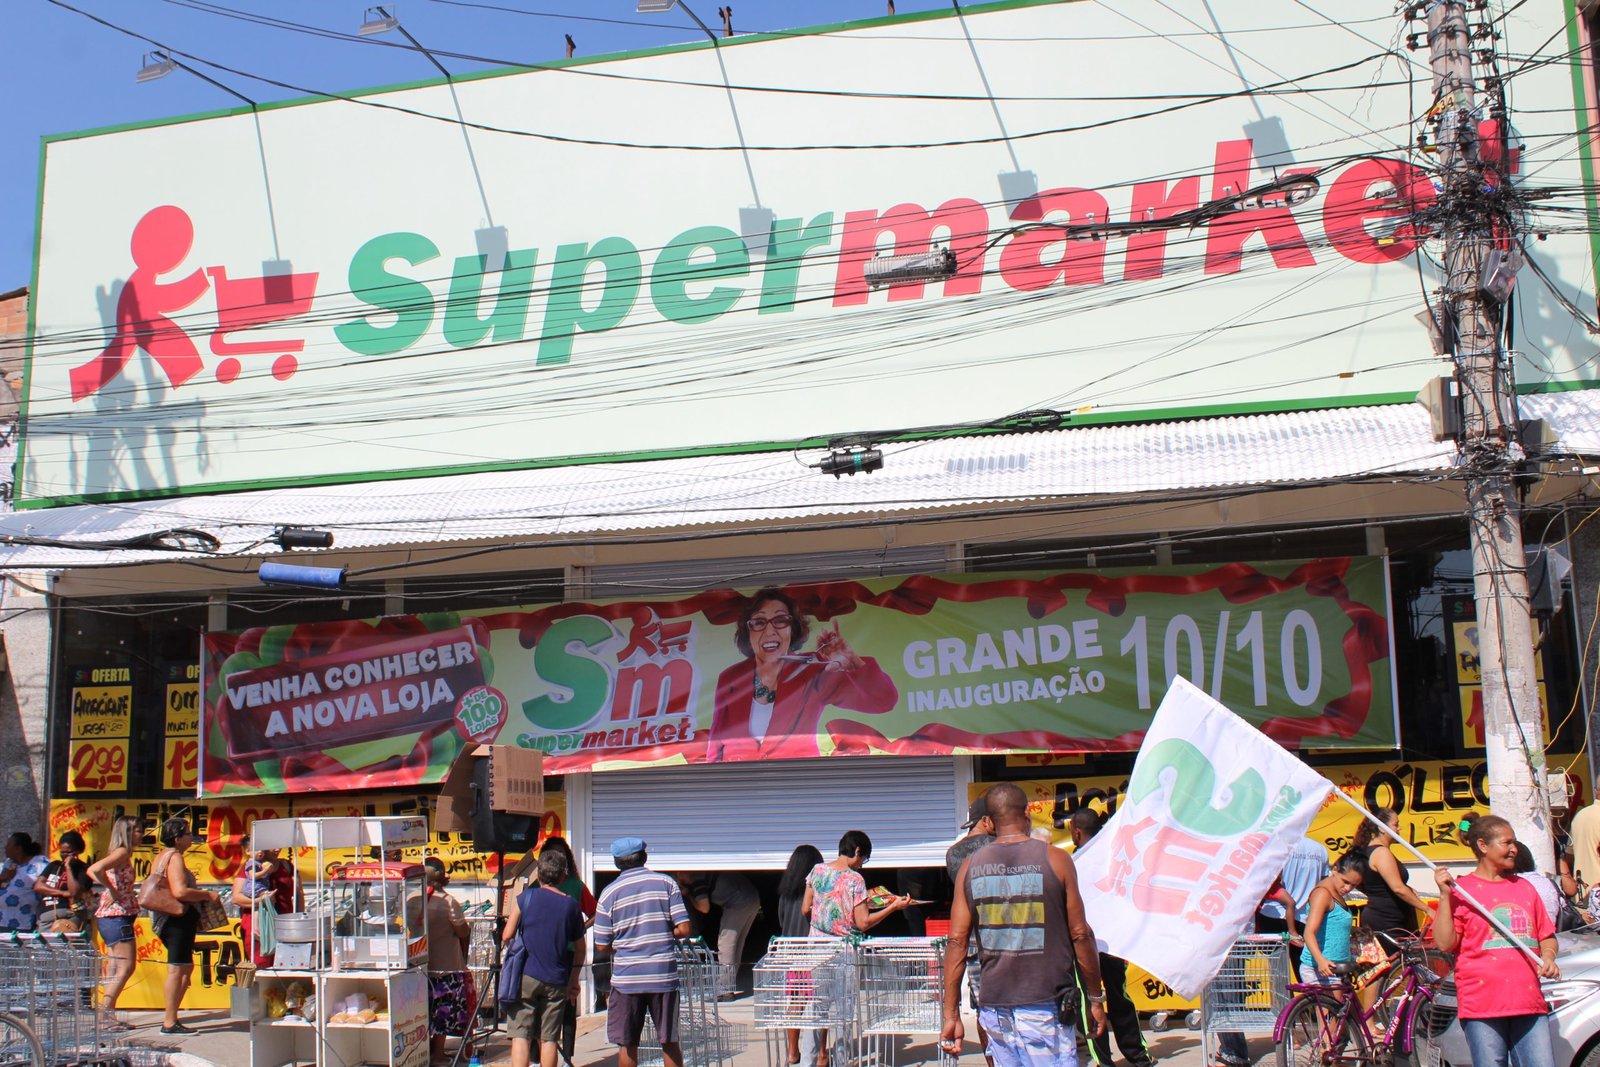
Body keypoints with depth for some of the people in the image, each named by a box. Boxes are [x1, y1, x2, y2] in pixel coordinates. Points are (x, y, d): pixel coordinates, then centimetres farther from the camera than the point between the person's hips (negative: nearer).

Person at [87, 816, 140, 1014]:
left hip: (109, 917, 10)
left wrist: (109, 889, 14)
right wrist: (113, 891, -18)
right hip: (118, 916, -10)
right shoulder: (122, 852, -11)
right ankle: (105, 1013, -13)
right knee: (126, 967, -10)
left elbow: (91, 871, 25)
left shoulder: (119, 853, 16)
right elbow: (97, 869, -28)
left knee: (117, 968, 11)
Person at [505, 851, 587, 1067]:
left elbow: (507, 936, 0)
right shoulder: (571, 905, 4)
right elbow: (579, 949, 10)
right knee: (549, 1038, 7)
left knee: (521, 1035, -1)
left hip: (526, 974, -2)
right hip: (557, 980, 2)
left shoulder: (525, 898, -1)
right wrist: (573, 981, 20)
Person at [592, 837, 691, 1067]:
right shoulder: (666, 884, 0)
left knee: (627, 1045, 8)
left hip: (626, 979, 0)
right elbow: (684, 929, -5)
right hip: (663, 976, 1)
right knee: (670, 1042, 11)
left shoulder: (609, 893, -1)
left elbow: (602, 947, -1)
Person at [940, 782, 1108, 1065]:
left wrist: (951, 1014, 5)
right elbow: (1080, 934, -3)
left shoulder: (970, 867, 4)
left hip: (993, 1006, 4)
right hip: (1044, 1007, -4)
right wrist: (1095, 999, 7)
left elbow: (957, 942, 2)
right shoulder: (1054, 859, -4)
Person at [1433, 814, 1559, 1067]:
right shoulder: (1460, 888, 0)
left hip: (1529, 1002, 4)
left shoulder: (1524, 887, 15)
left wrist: (1548, 957, 1)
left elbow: (1547, 935, 22)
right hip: (1482, 1005, -4)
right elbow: (1445, 943, -6)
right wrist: (1445, 896, -13)